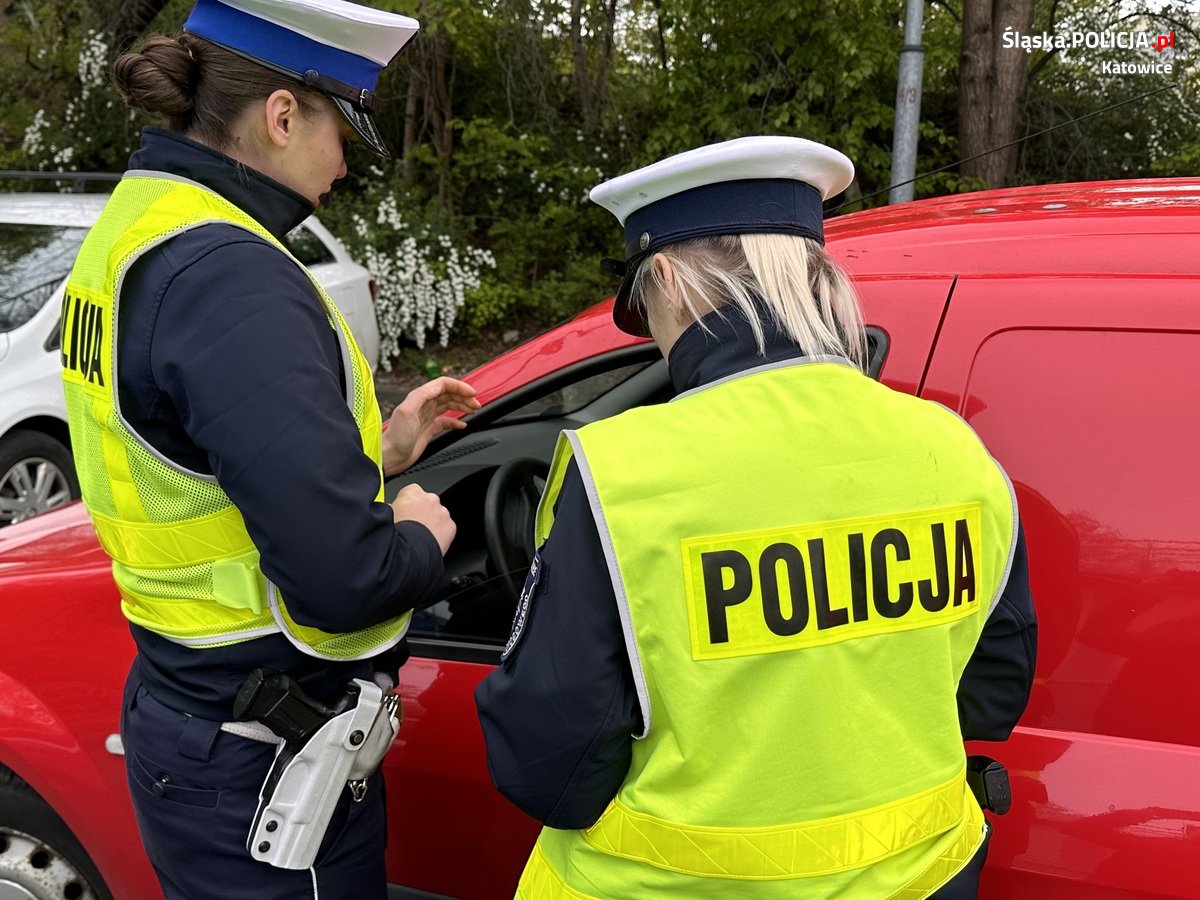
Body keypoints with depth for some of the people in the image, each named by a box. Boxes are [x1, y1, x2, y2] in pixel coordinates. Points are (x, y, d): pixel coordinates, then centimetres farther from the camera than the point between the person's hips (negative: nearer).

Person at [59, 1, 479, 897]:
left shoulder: (136, 228, 6)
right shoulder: (229, 277, -25)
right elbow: (343, 578, -30)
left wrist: (381, 449, 13)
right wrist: (425, 536, -9)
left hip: (184, 702, 9)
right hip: (265, 767, -9)